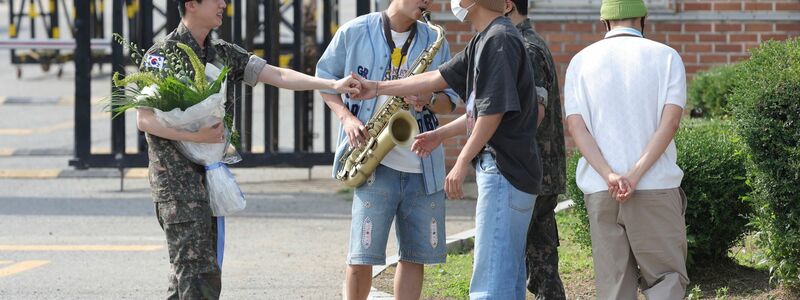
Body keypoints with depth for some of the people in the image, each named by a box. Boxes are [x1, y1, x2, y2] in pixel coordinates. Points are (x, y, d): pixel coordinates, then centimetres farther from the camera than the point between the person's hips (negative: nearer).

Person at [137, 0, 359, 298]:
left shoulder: (222, 53, 12)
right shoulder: (161, 55, -8)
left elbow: (277, 75, 6)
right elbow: (144, 120, -12)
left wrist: (333, 84, -4)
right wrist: (197, 136, -20)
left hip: (209, 172, 7)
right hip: (175, 174, -7)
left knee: (187, 273, 9)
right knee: (200, 274, -12)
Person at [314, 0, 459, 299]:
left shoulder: (434, 42, 10)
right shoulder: (355, 32, 1)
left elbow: (450, 100, 12)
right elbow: (325, 79, 10)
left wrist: (429, 99, -11)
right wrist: (345, 116, -7)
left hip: (423, 166, 4)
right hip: (376, 162, -3)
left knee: (416, 255, 6)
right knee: (362, 256, -8)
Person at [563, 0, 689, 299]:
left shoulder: (581, 61, 9)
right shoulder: (666, 56, 4)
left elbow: (576, 126, -2)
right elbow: (670, 120, -8)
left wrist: (610, 177, -11)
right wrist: (636, 175, -13)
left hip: (601, 193, 2)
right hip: (656, 187, -2)